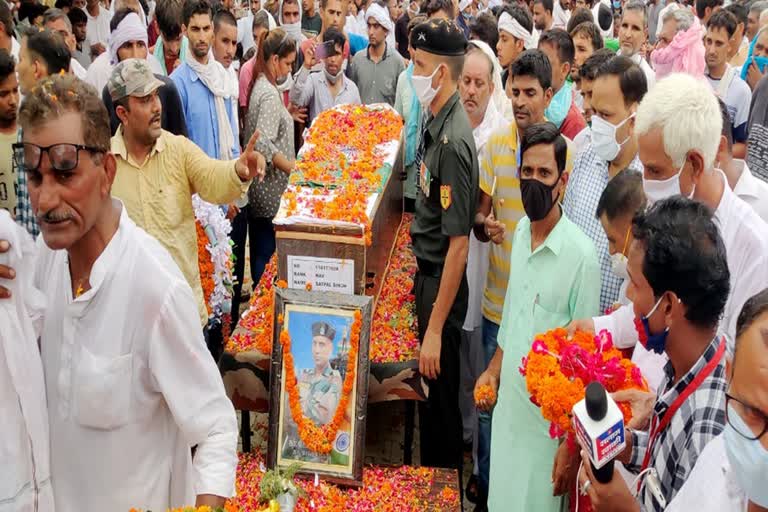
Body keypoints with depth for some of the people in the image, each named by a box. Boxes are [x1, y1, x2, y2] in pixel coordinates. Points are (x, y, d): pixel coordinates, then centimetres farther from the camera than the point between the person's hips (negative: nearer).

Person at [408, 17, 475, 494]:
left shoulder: (453, 141, -25)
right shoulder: (438, 121, 3)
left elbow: (459, 243, -25)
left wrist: (435, 328, -23)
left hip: (442, 282, -9)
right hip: (428, 270, 9)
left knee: (440, 397, 7)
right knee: (431, 391, 22)